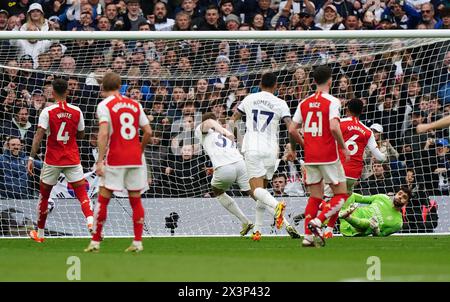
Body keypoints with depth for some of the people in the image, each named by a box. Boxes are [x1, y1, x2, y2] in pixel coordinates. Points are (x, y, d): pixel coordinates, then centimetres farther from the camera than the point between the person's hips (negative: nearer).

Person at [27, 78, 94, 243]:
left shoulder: (47, 112, -9)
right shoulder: (76, 112, -1)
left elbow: (39, 136, -15)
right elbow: (81, 135, 10)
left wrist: (31, 158, -15)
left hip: (52, 160, -1)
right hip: (73, 160, 1)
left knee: (44, 195, 14)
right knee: (82, 194, -1)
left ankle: (39, 234, 22)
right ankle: (91, 222, -28)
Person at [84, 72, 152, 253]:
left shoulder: (104, 105, -4)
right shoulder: (135, 105, 9)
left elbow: (103, 134, -16)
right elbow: (148, 131, 7)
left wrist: (100, 161, -17)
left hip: (114, 159, -4)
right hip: (136, 159, 4)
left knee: (103, 199, 3)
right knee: (136, 200, 9)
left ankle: (95, 242, 2)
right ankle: (137, 242, 6)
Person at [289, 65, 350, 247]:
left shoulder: (304, 103, 8)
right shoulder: (332, 102, -9)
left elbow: (292, 130, 7)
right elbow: (334, 127, -22)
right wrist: (344, 147, -9)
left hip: (310, 157, 6)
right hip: (329, 156, -5)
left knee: (315, 197, 12)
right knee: (341, 194, 5)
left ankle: (308, 236, 4)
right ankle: (317, 221, -14)